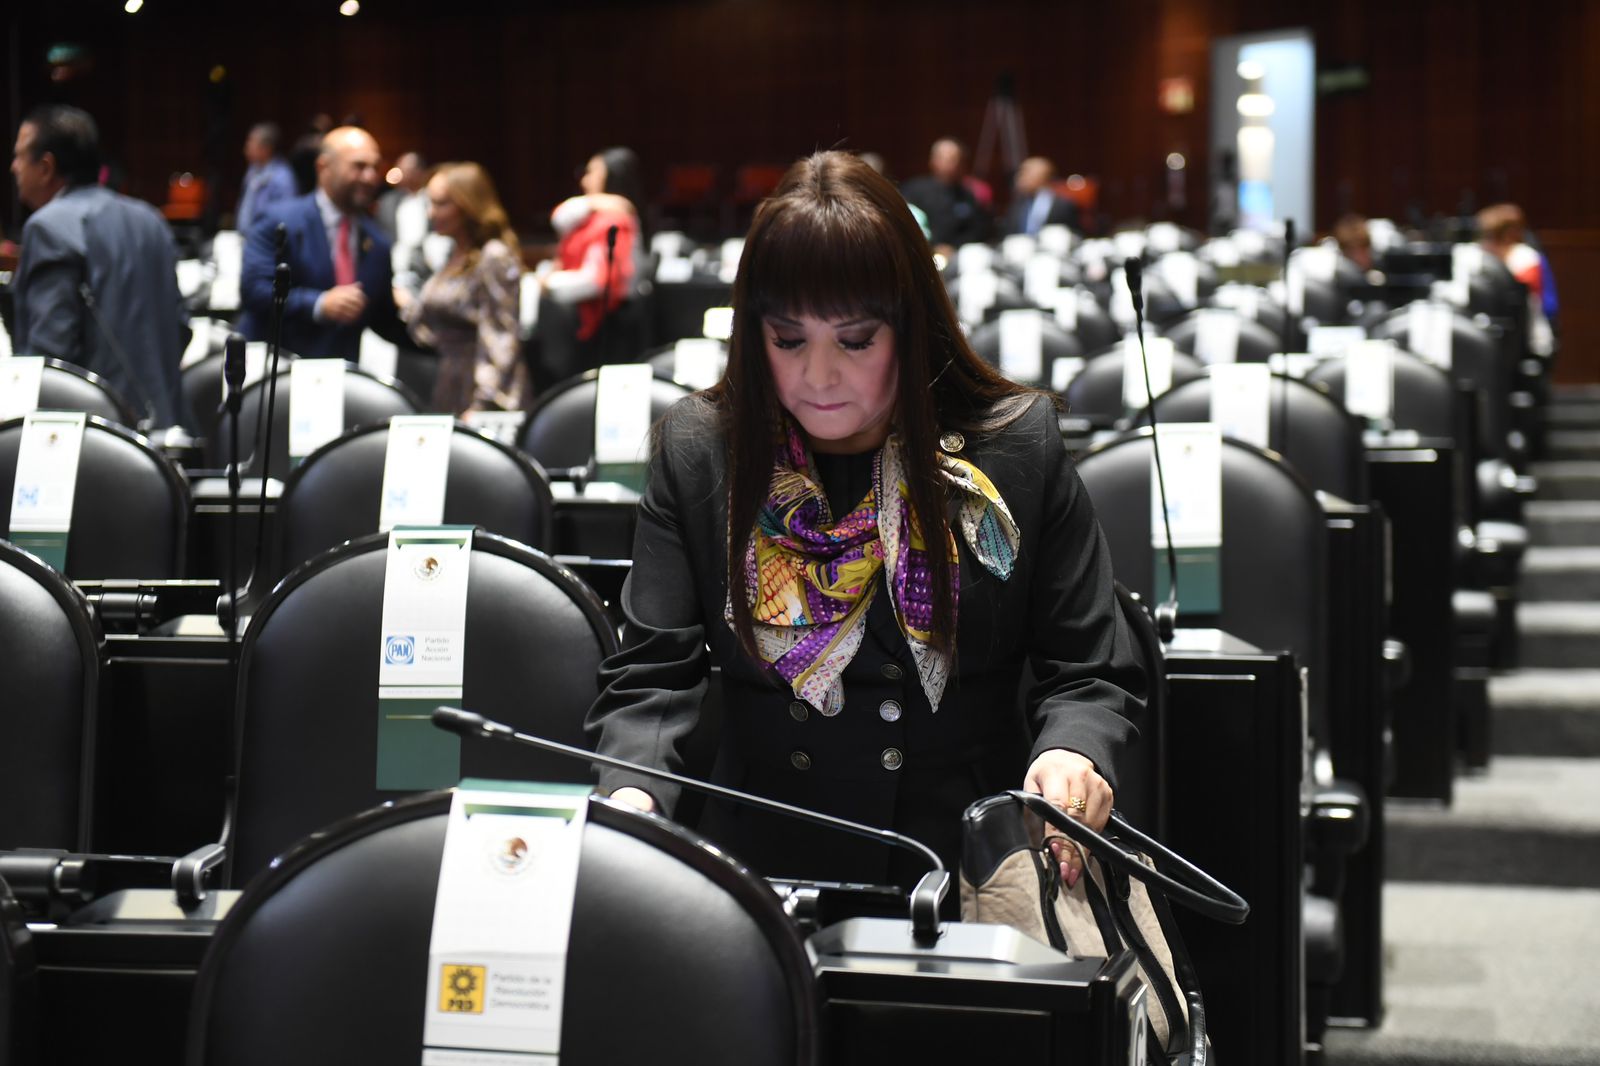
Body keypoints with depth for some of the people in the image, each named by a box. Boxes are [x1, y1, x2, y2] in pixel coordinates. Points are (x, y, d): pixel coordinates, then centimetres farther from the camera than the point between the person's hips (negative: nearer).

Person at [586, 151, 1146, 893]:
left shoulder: (1018, 449, 2)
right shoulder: (698, 452, 4)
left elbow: (1091, 673, 5)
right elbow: (652, 677, 0)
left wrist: (1074, 750, -17)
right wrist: (629, 795, -21)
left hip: (980, 879, 0)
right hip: (761, 877, 0)